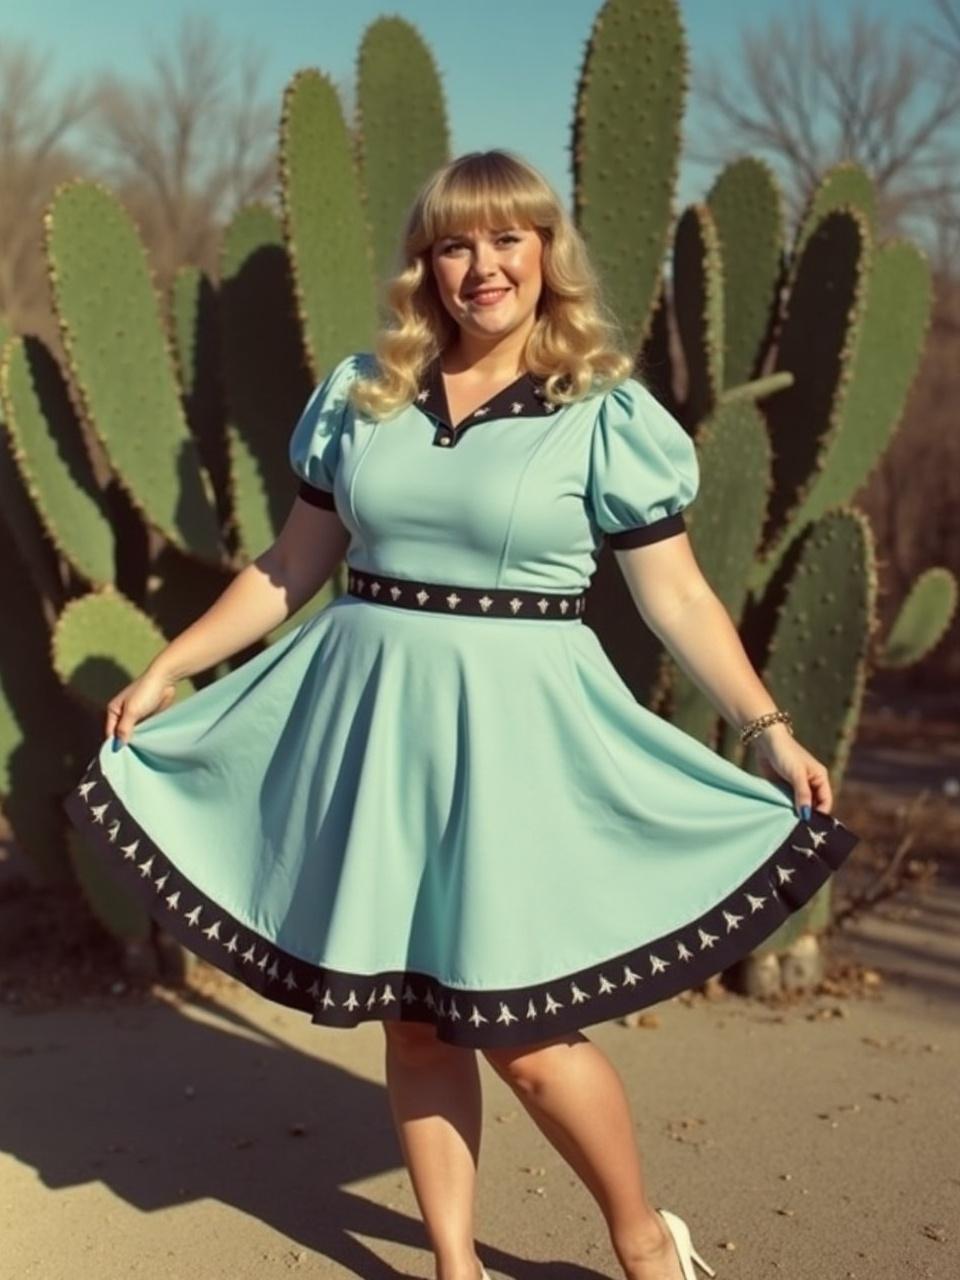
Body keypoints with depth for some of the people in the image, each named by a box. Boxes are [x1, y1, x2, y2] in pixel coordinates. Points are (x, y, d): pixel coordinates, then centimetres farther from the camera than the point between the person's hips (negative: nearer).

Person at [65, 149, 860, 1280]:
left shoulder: (606, 413, -2)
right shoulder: (360, 394, 8)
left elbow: (677, 597, -2)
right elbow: (293, 564, 14)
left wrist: (767, 730, -11)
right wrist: (169, 667, 12)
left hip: (514, 730, -4)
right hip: (370, 716, 4)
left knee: (522, 1032, -2)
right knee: (409, 1015, 9)